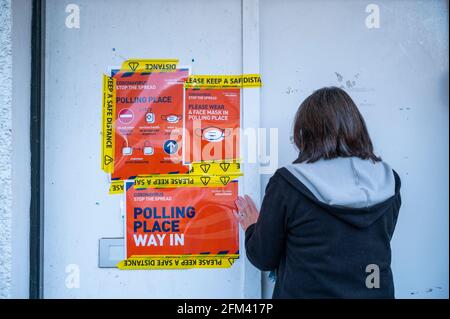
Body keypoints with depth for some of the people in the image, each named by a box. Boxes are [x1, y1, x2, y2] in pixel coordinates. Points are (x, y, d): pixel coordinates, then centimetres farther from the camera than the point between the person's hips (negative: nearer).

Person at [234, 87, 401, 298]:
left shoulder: (287, 183, -20)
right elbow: (374, 244, 6)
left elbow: (263, 258, -9)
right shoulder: (387, 182, -10)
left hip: (306, 292, -3)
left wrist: (252, 227, 10)